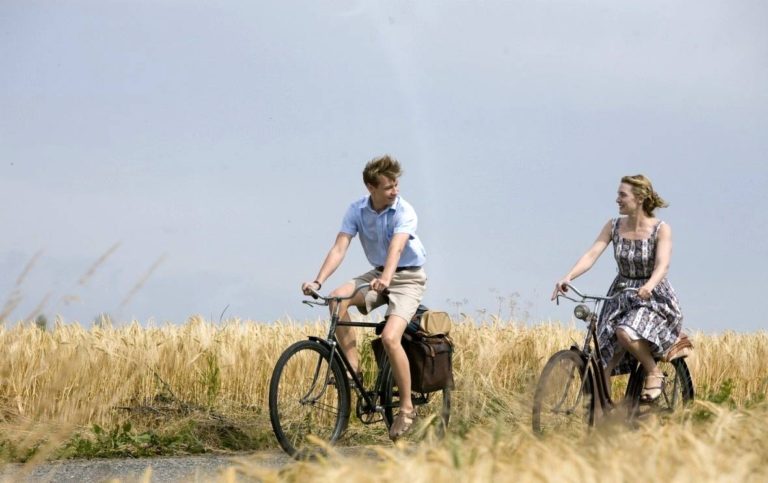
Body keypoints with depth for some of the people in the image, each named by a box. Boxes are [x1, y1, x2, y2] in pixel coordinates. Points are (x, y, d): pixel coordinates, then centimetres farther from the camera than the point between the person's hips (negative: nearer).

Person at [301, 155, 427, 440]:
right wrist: (318, 281, -31)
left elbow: (396, 248, -36)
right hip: (377, 274, 5)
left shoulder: (405, 212, -19)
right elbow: (340, 247, -16)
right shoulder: (357, 210, -7)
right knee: (338, 298, -25)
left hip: (408, 277, -5)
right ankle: (352, 367, -15)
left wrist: (386, 279, -55)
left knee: (390, 337, -25)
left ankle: (406, 407, -11)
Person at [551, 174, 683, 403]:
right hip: (621, 297, 5)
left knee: (626, 333, -33)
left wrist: (649, 286, -46)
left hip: (653, 298, -5)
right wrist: (568, 277, -28)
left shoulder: (660, 230, -12)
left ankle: (654, 373, -10)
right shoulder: (614, 226, -1)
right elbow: (592, 254, -11)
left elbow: (662, 264, -25)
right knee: (604, 360, -6)